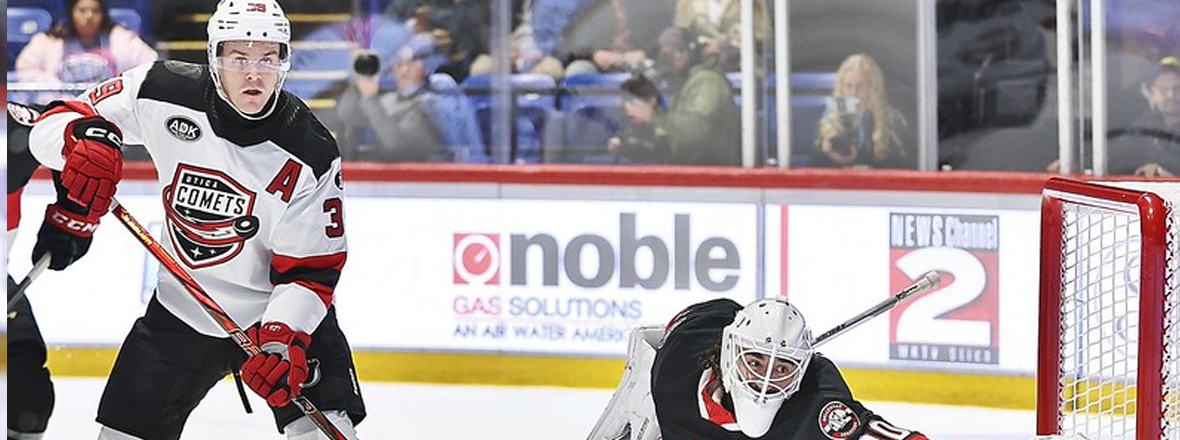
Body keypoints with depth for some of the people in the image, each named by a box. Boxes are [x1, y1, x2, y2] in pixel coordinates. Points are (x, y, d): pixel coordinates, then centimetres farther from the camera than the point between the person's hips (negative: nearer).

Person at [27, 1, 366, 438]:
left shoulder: (310, 152, -19)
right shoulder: (164, 93, -15)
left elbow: (310, 269, -16)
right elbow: (53, 123, -9)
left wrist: (282, 339, -31)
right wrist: (83, 140, -32)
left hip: (281, 312, -2)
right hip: (180, 308, 2)